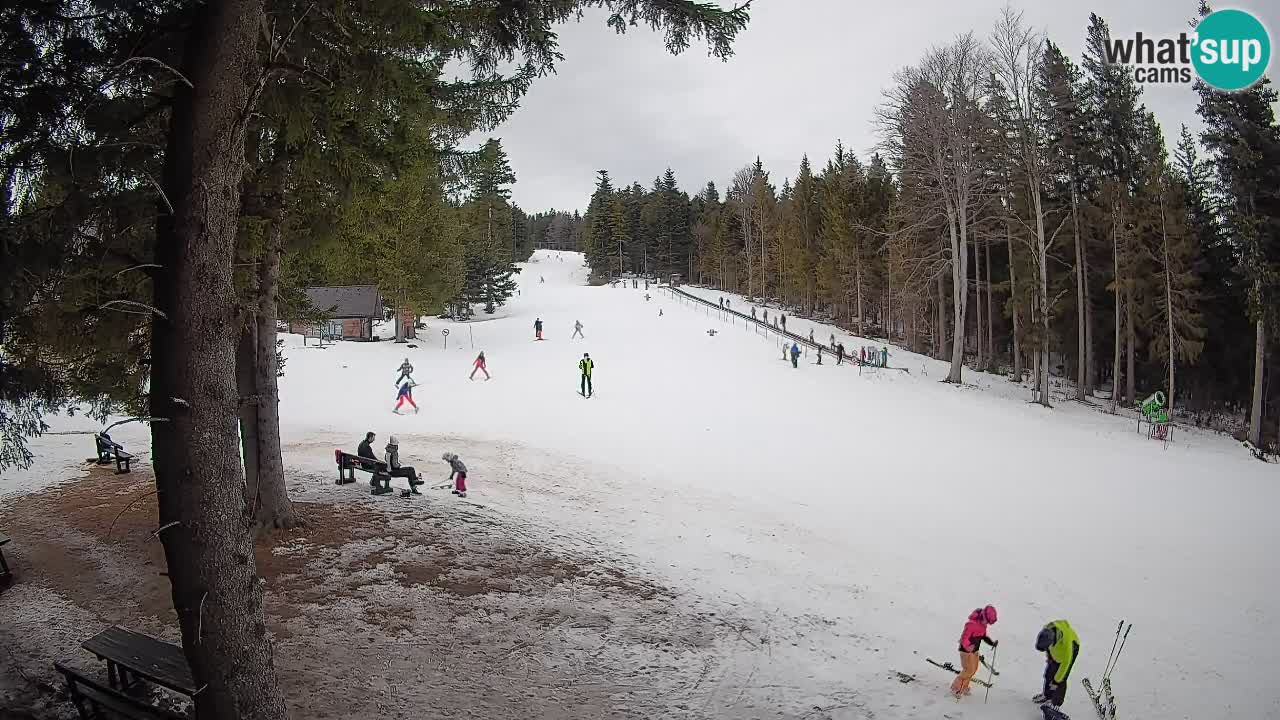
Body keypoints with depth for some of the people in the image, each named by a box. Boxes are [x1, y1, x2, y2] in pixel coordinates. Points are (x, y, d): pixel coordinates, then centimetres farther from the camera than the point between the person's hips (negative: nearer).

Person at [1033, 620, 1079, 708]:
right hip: (1056, 649, 5)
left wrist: (1056, 681, -22)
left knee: (1061, 679, -7)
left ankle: (1056, 703, 11)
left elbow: (1065, 663, -31)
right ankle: (1047, 695, 34)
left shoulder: (1066, 641, -45)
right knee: (1049, 672, 10)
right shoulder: (1046, 630, -33)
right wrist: (1047, 655, 10)